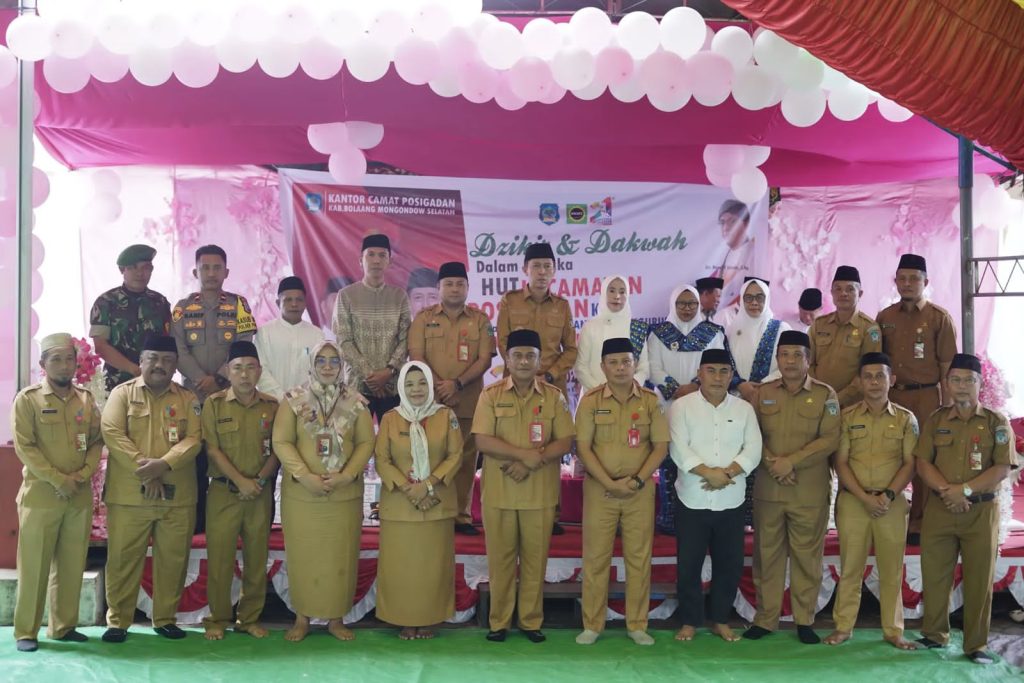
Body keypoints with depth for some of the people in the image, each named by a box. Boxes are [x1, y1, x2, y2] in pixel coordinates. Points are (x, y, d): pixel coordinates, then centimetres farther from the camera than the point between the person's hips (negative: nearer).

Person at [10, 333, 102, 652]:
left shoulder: (86, 399, 10)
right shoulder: (27, 399, -3)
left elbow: (97, 442, 10)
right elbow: (24, 447, -9)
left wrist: (82, 475, -7)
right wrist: (58, 480, -14)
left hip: (80, 496, 4)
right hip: (40, 495, -4)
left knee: (72, 565, 8)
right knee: (34, 565, 0)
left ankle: (64, 626, 19)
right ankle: (25, 631, 9)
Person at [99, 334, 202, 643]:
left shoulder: (187, 399, 9)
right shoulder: (122, 393, 4)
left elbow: (193, 439, -2)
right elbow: (112, 434, -8)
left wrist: (163, 464, -19)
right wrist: (143, 470, -16)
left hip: (177, 495, 2)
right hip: (128, 494, -2)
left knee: (173, 559, 6)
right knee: (123, 559, 3)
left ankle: (165, 619, 20)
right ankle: (117, 621, 15)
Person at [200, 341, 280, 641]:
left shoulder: (271, 406, 5)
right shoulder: (214, 403, 0)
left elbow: (277, 450, 5)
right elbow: (212, 448, -6)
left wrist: (260, 480, -10)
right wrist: (240, 481, -14)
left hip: (260, 493, 2)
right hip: (223, 492, -2)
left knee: (257, 557, 6)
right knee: (219, 557, 1)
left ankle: (250, 618, 18)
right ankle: (218, 619, 14)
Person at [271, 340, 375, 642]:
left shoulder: (356, 402, 4)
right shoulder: (294, 399, 0)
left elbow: (366, 442, 1)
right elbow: (281, 442, -5)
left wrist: (346, 475, -12)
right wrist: (305, 476, -16)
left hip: (345, 493, 1)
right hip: (301, 493, -1)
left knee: (340, 555, 5)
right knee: (303, 555, 4)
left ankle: (336, 617, 17)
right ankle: (302, 617, 17)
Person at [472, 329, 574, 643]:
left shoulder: (554, 396, 2)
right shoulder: (491, 395, 0)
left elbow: (564, 443, -2)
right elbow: (483, 441, -9)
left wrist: (531, 462, -16)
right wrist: (524, 453, -18)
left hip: (540, 492, 1)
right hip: (499, 491, 0)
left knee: (536, 557, 7)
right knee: (500, 557, 7)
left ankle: (531, 620, 20)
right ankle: (499, 621, 18)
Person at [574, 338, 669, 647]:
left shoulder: (650, 400, 1)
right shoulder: (591, 400, -2)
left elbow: (661, 445, 0)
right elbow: (583, 447, -6)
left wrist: (637, 480, -12)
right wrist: (610, 483, -15)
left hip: (640, 490, 1)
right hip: (600, 489, -1)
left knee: (639, 558, 6)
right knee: (595, 557, 3)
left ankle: (637, 625, 17)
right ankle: (592, 625, 14)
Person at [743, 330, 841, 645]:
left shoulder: (825, 394, 0)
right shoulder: (763, 393, 8)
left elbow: (830, 439, -8)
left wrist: (791, 461, -15)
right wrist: (771, 463, -12)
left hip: (810, 491, -2)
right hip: (767, 488, 2)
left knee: (807, 555, 4)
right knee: (767, 554, 7)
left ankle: (805, 620, 17)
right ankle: (765, 617, 17)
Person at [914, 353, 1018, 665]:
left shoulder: (996, 422, 1)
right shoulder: (936, 420, 8)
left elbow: (1003, 468, -7)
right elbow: (923, 462, 2)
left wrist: (966, 490, -16)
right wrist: (946, 490, -14)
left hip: (981, 511, -2)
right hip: (939, 510, 2)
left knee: (979, 580, 2)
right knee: (934, 575, 6)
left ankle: (976, 645, 12)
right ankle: (935, 634, 21)